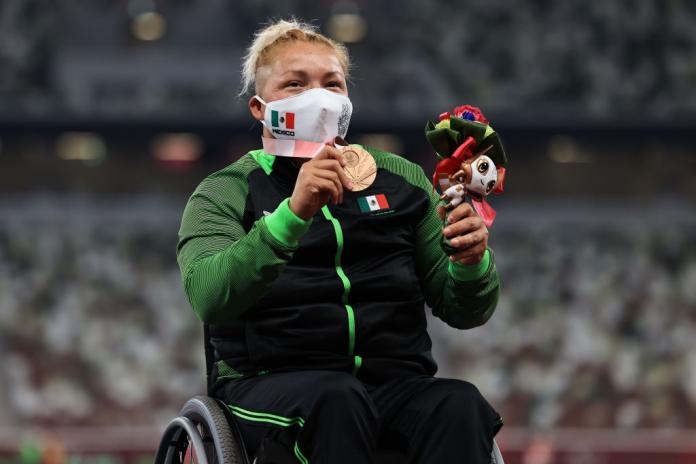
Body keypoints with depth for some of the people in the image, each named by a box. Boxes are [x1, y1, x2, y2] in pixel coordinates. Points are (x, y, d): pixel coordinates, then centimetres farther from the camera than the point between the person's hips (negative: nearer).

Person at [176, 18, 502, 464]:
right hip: (271, 386, -3)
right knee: (336, 396, -38)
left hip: (397, 381, 3)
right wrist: (293, 214, -28)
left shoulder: (400, 181, 19)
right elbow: (209, 298, -14)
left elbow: (464, 311, 16)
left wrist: (470, 264, -8)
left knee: (459, 404, -31)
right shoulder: (225, 193, 9)